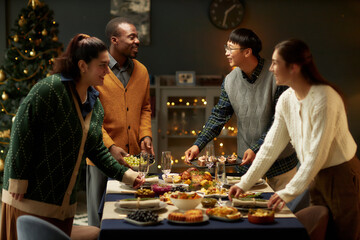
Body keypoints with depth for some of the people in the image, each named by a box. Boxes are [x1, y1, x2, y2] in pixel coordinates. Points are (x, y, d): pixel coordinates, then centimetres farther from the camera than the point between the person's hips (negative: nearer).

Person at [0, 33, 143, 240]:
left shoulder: (95, 104, 10)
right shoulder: (51, 89, -16)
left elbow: (96, 149, 17)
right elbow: (22, 131, -18)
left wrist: (125, 174, 9)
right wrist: (18, 181, -18)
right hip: (30, 197, -8)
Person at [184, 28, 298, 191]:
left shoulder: (276, 76, -15)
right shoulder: (230, 81, 0)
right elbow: (218, 116, 6)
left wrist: (256, 148, -20)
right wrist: (198, 145, -4)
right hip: (247, 162, 4)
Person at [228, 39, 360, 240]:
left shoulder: (324, 98, -23)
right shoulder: (286, 100, 0)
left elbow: (318, 153, -23)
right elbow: (271, 147, 3)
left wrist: (290, 192, -22)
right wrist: (244, 183, 0)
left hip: (342, 176, -7)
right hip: (316, 176, 7)